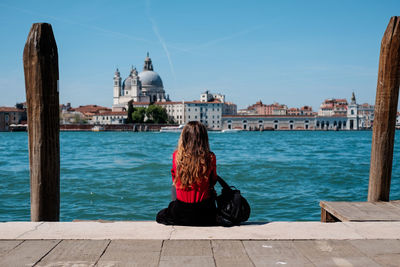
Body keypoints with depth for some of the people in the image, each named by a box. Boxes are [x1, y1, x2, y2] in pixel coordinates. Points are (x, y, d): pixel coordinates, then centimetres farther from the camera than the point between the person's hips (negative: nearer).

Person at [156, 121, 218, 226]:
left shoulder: (176, 155, -12)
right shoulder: (210, 157, -13)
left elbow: (175, 180, 4)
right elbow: (213, 182, 4)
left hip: (181, 214, 0)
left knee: (160, 216, 31)